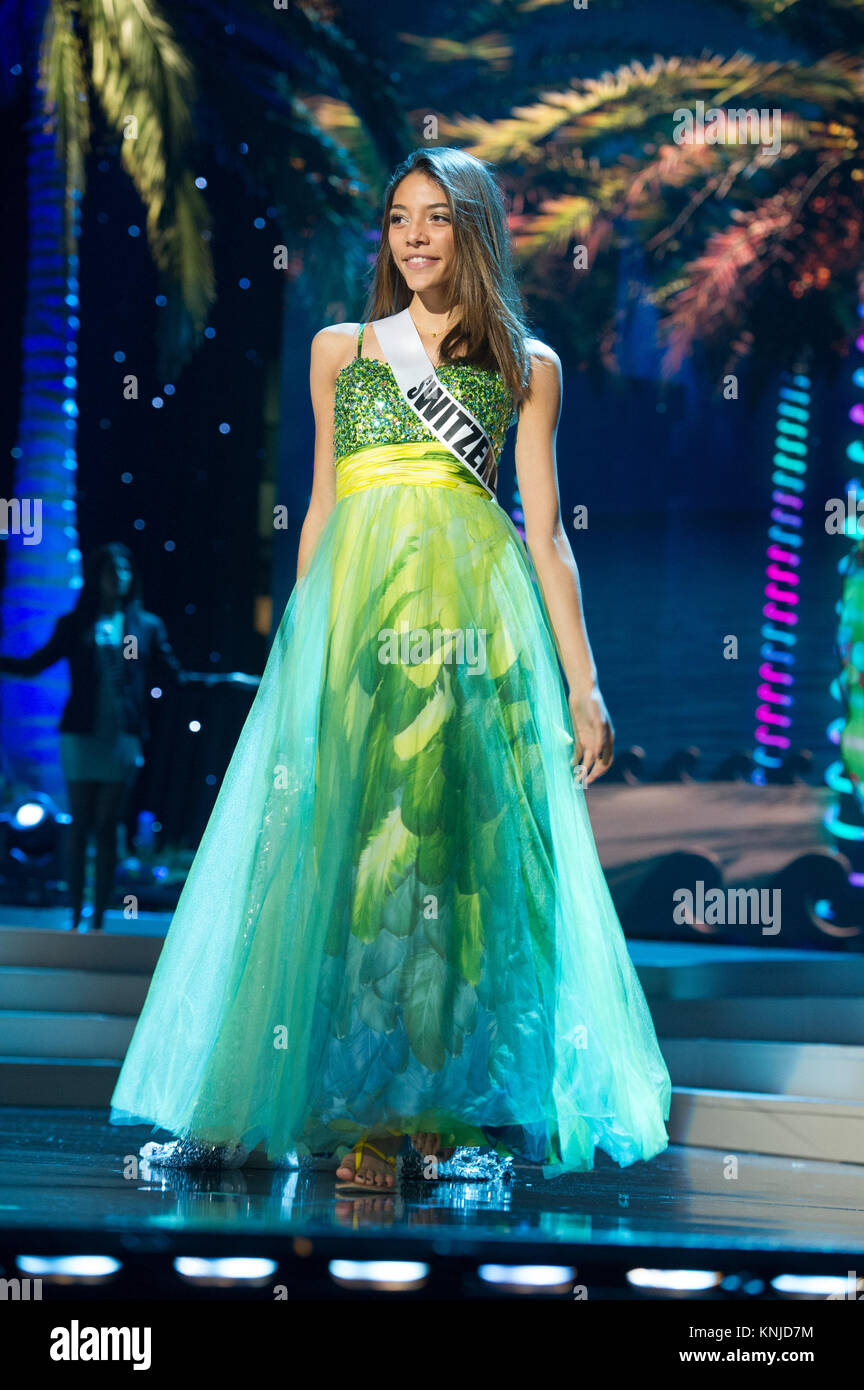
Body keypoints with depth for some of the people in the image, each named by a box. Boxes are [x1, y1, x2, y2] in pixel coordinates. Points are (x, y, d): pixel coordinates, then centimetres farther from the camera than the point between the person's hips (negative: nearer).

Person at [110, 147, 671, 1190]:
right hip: (353, 615, 1)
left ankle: (444, 1109, 1)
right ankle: (363, 1117, -2)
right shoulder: (340, 351, 17)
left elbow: (544, 531, 8)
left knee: (462, 848, -5)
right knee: (349, 844, -6)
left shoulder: (527, 366, 12)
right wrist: (300, 651, 14)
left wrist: (582, 684, 2)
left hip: (476, 623, -1)